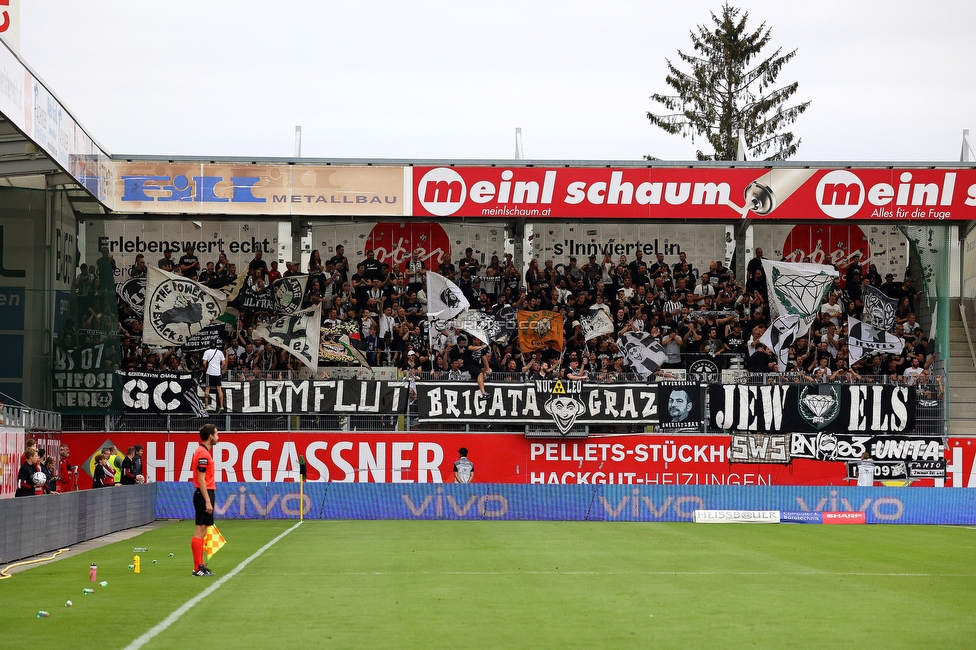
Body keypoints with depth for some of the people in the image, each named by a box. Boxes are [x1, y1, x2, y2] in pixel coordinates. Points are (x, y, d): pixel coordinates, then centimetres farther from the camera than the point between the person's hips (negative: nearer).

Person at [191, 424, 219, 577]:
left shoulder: (205, 452, 15)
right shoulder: (202, 454, -15)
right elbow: (201, 480, -19)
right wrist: (207, 501, -21)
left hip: (205, 494, 10)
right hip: (204, 495, -10)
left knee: (202, 532, 11)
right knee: (200, 531, -8)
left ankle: (200, 566, 14)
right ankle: (197, 568, -8)